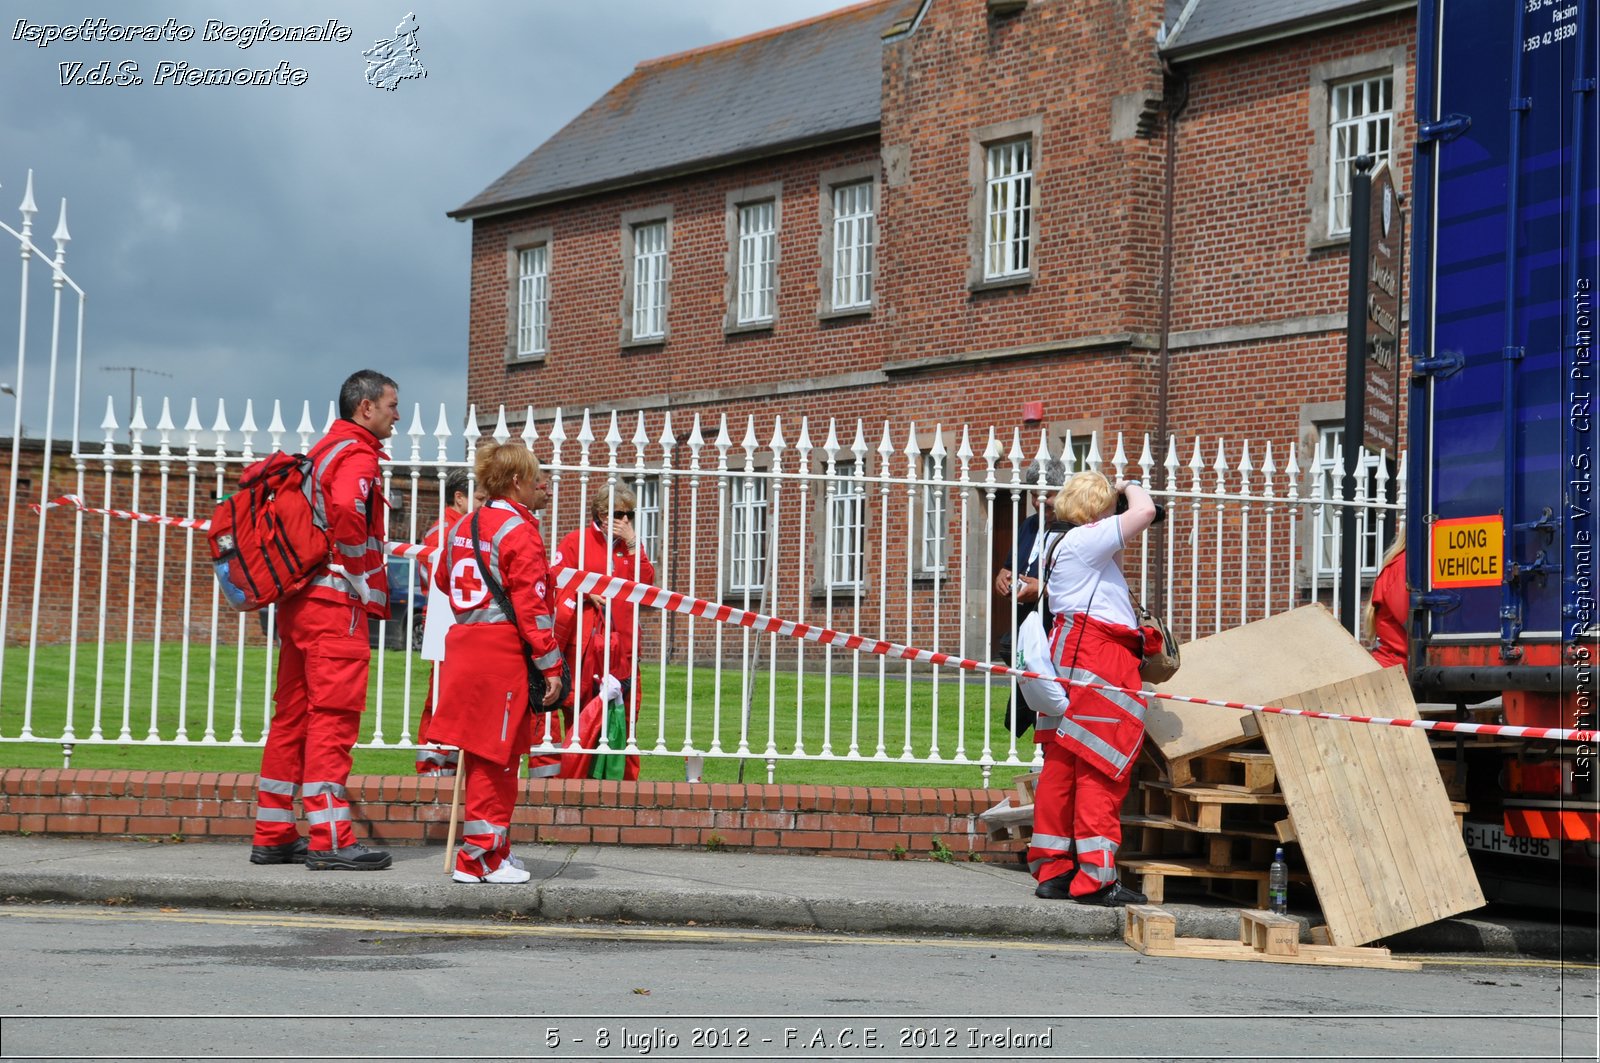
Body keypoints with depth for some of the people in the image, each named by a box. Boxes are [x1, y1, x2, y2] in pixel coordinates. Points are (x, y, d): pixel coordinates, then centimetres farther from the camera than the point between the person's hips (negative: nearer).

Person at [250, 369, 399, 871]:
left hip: (299, 601, 9)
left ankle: (272, 836, 14)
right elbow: (346, 511, -28)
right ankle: (330, 840, -10)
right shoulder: (357, 454, -9)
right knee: (334, 717, -9)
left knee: (293, 716, 11)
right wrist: (364, 581, -16)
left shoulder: (322, 450, 21)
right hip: (336, 603, -9)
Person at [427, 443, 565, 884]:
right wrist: (550, 665, -15)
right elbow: (531, 604, -17)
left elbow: (444, 578, 29)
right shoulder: (519, 531, -12)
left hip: (465, 644, 9)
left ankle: (493, 848, 25)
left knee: (480, 755, 15)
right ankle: (481, 858, 0)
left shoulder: (464, 527, 15)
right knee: (494, 757, -3)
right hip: (504, 653, -9)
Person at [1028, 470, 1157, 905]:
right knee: (1100, 770, -8)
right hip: (1099, 657, -10)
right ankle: (1095, 877, -9)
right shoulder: (1085, 539, -7)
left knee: (1063, 765, 9)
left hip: (1070, 653, 10)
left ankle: (1053, 870, 12)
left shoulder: (1059, 544, 22)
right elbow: (1145, 512, -15)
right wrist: (1130, 485, 3)